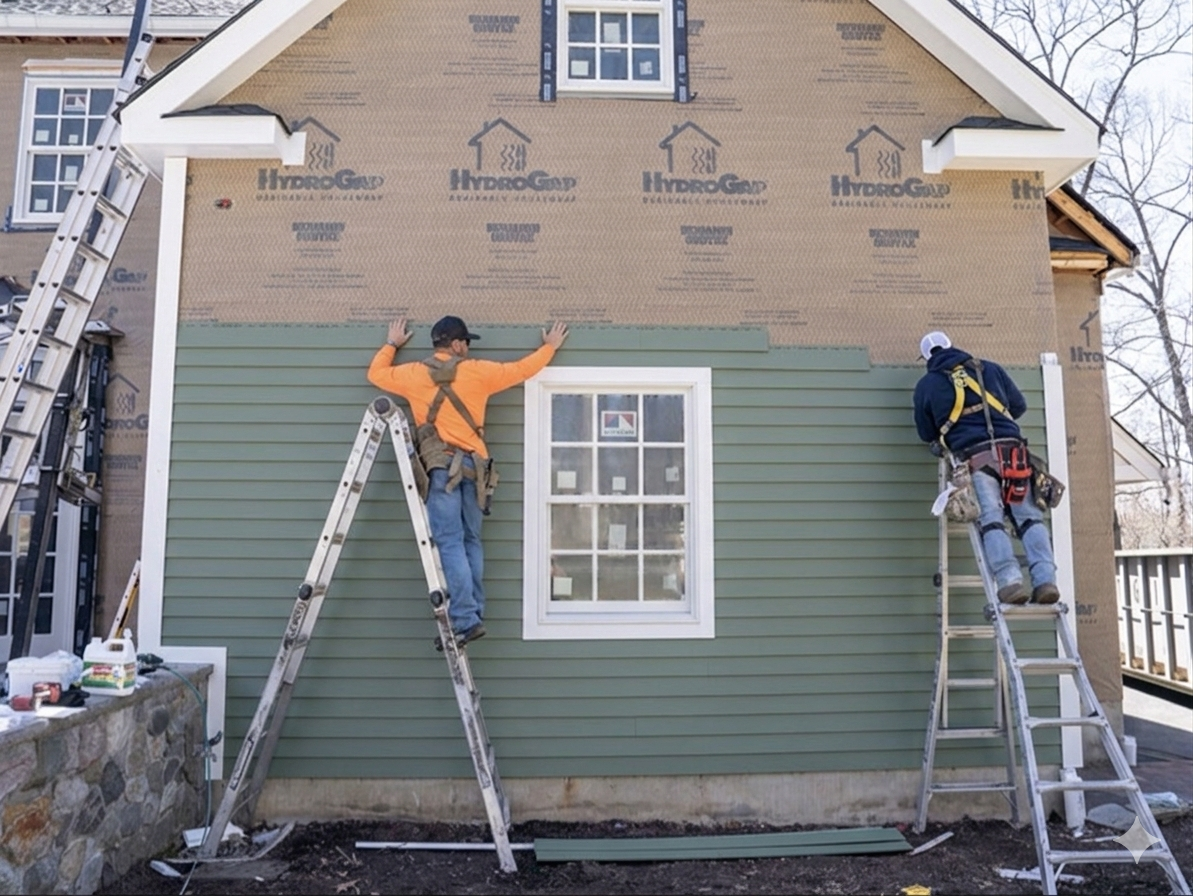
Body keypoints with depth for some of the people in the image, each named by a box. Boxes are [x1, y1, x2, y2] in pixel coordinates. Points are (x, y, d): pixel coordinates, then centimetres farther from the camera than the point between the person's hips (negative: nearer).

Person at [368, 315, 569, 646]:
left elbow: (376, 373, 26)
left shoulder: (413, 374, 7)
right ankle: (475, 613, 12)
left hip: (441, 467, -2)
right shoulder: (477, 371, 7)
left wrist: (391, 344, 42)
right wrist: (550, 346, 33)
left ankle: (465, 620, -13)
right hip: (474, 464, 2)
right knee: (471, 541, 12)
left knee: (450, 544, -6)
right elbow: (522, 370, 17)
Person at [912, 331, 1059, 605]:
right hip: (1011, 449, 2)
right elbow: (1019, 405, 26)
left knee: (991, 520, -9)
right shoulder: (989, 368, 22)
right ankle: (1045, 580, -11)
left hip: (974, 455, -2)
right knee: (1029, 516, 1)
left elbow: (926, 432, 22)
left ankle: (1010, 581, -24)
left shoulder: (927, 384, 16)